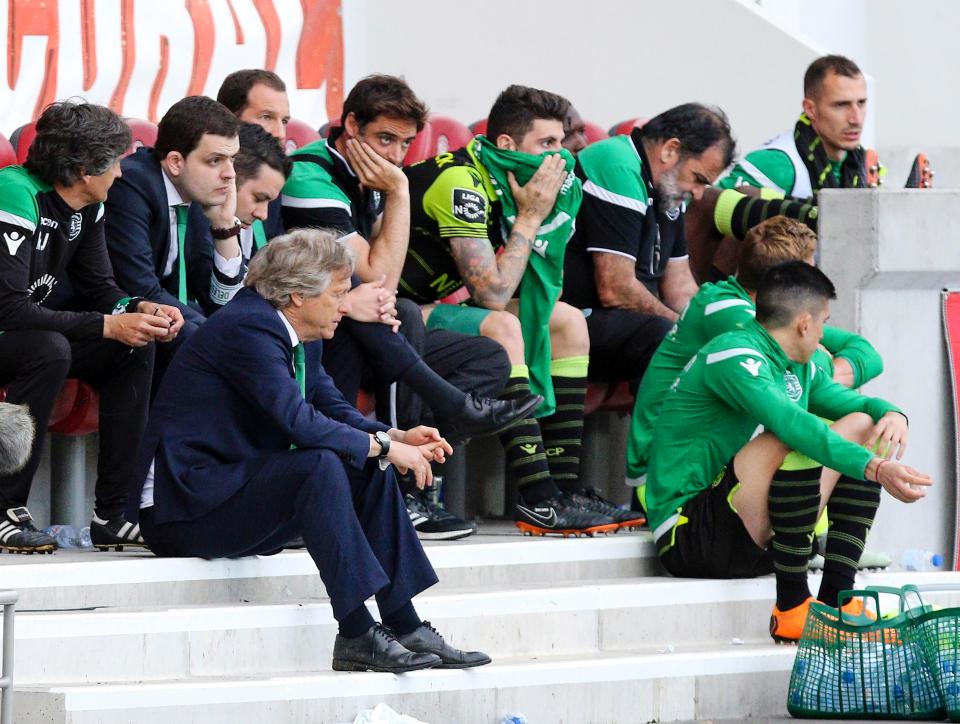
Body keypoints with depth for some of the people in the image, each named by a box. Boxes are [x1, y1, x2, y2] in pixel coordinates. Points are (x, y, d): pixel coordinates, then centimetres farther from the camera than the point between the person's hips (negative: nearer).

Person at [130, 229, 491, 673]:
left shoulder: (297, 336, 11)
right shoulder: (247, 328, -19)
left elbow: (332, 408, 16)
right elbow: (298, 421, -29)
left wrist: (397, 437, -2)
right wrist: (383, 445, -19)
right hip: (186, 508, -11)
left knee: (372, 472, 3)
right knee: (320, 466, -30)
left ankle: (406, 628, -2)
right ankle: (355, 635, -30)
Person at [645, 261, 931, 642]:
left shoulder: (799, 368, 15)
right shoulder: (733, 357, -16)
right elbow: (791, 422, -32)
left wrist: (891, 413, -3)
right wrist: (874, 468, -41)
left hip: (755, 542, 10)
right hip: (688, 536, -10)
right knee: (796, 441, -30)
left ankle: (836, 597, -5)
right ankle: (791, 608, -27)